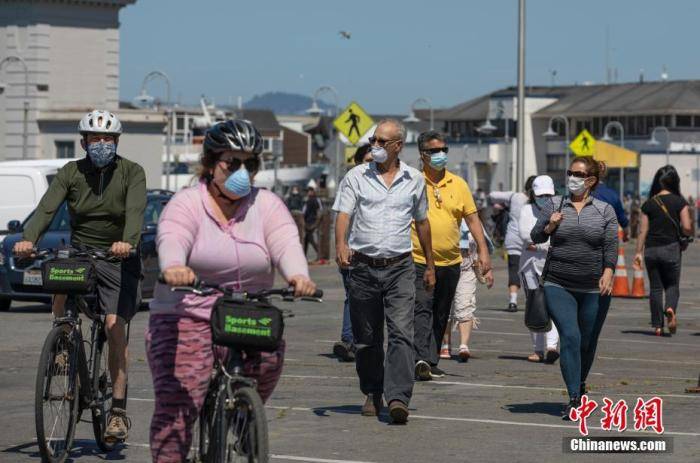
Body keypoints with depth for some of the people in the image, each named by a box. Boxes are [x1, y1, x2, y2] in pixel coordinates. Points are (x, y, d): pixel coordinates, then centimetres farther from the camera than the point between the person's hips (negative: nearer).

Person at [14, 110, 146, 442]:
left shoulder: (131, 172, -5)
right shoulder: (70, 173, 0)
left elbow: (135, 211, -23)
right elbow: (47, 208, -15)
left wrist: (128, 242, -43)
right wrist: (28, 239, -34)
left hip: (118, 257, -2)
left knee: (115, 327, -12)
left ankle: (118, 410, -6)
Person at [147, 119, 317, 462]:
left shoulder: (266, 205, 7)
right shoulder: (187, 203, -1)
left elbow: (286, 243, -10)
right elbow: (172, 239, -21)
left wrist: (298, 275, -33)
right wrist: (174, 267, -46)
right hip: (186, 317, -3)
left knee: (269, 358, -17)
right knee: (175, 406, -14)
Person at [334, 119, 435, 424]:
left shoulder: (414, 179, 8)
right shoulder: (357, 177, 3)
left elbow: (422, 222, 18)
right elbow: (343, 213, -7)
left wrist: (430, 265, 22)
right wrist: (341, 244, -27)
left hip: (400, 267, 0)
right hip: (363, 267, 0)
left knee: (402, 333, -14)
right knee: (366, 339, 7)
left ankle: (398, 397, -21)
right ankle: (372, 394, 22)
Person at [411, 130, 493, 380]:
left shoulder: (458, 184, 9)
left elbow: (472, 219, 10)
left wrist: (483, 250, 1)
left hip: (451, 262, 4)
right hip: (419, 261, -4)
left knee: (441, 315, 11)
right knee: (422, 310, -16)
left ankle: (432, 362, 19)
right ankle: (423, 359, -26)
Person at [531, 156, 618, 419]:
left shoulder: (605, 211, 5)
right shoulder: (554, 206, 7)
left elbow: (611, 246, -2)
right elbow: (535, 237, 10)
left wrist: (608, 274, -16)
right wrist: (549, 227, -10)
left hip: (594, 290, 1)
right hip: (558, 286, -1)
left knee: (587, 343, 10)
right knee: (570, 336, -16)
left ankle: (580, 385, 37)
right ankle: (574, 399, -17)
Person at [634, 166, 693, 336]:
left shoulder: (649, 204, 3)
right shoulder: (680, 202, -3)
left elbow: (643, 230, 2)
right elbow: (687, 228, -8)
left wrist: (639, 252, 5)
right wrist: (688, 232, 15)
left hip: (651, 250, 2)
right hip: (671, 248, -2)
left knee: (655, 287, 9)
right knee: (672, 285, 10)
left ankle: (657, 325, 7)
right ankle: (671, 308, -20)